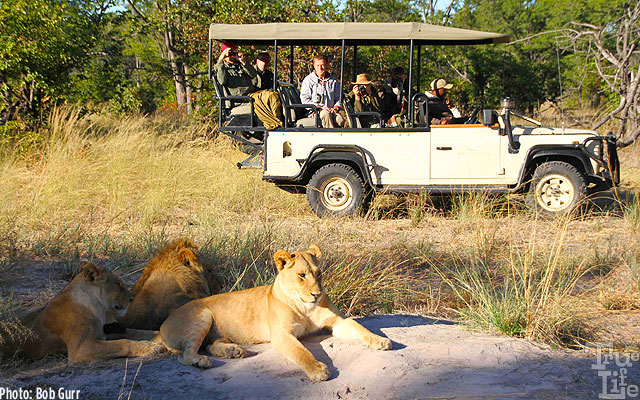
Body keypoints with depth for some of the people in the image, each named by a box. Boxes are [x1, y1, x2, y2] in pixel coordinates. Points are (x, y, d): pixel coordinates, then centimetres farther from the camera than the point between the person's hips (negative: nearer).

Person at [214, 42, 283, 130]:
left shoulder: (240, 65, 28)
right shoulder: (220, 67, 15)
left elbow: (254, 75, 11)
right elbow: (222, 81, -8)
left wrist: (243, 62, -1)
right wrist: (220, 61, -8)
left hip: (255, 92, 5)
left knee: (273, 95, -26)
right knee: (256, 101, -39)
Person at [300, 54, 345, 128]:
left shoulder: (334, 81, 21)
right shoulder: (308, 80, 10)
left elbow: (338, 98, 21)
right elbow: (305, 100, 2)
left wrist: (336, 107, -3)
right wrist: (320, 107, -10)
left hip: (331, 111, 2)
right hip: (315, 112, -2)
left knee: (340, 119, -33)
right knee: (325, 114, -38)